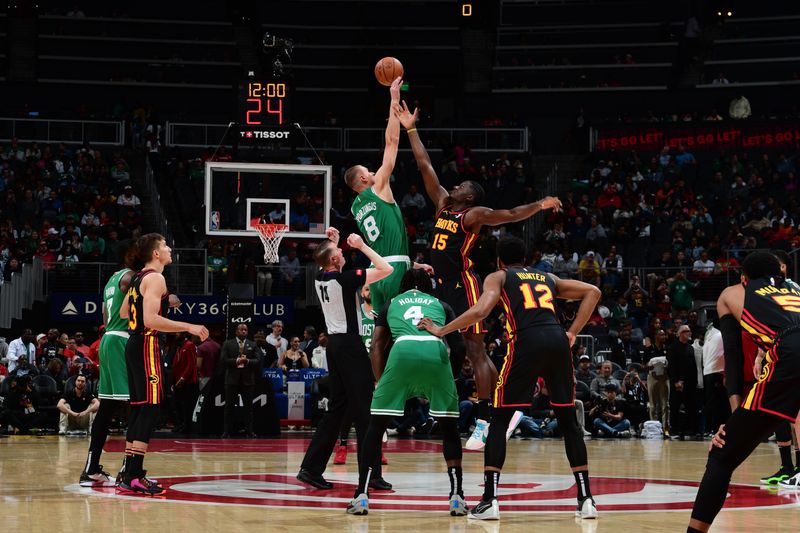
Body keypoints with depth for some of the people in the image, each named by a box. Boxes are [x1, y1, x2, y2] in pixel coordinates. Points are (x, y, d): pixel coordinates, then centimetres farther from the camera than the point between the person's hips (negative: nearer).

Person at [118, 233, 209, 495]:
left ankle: (130, 473, 16)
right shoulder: (155, 279, -13)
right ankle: (134, 477, -15)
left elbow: (124, 312, 25)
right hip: (147, 347, -10)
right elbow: (150, 320, -23)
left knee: (138, 410, 13)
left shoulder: (138, 278, 16)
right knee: (150, 409, -10)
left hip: (134, 344, 10)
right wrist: (188, 327, -21)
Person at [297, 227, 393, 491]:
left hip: (334, 344, 8)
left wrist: (332, 242, 23)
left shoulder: (320, 279, 7)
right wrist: (361, 246, -8)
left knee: (336, 408, 13)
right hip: (350, 344, -8)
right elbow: (387, 269, -16)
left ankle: (311, 468, 9)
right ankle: (372, 474, -3)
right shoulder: (345, 278, -15)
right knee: (364, 410, -4)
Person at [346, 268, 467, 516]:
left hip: (403, 351, 0)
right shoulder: (441, 305, 33)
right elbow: (457, 345, 24)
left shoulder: (391, 304, 32)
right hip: (436, 352, 0)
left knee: (376, 425, 13)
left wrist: (381, 381, 21)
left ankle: (361, 495, 5)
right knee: (449, 426, 18)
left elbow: (376, 347, 20)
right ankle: (457, 496, 10)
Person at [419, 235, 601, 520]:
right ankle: (586, 499, 11)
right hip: (557, 341, 3)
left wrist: (440, 331, 8)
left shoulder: (498, 277, 18)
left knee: (499, 420, 7)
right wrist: (573, 332, 20)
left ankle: (489, 500, -1)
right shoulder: (548, 278, 31)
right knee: (568, 421, 15)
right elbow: (592, 292, 23)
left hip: (526, 342, -3)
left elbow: (480, 311, -1)